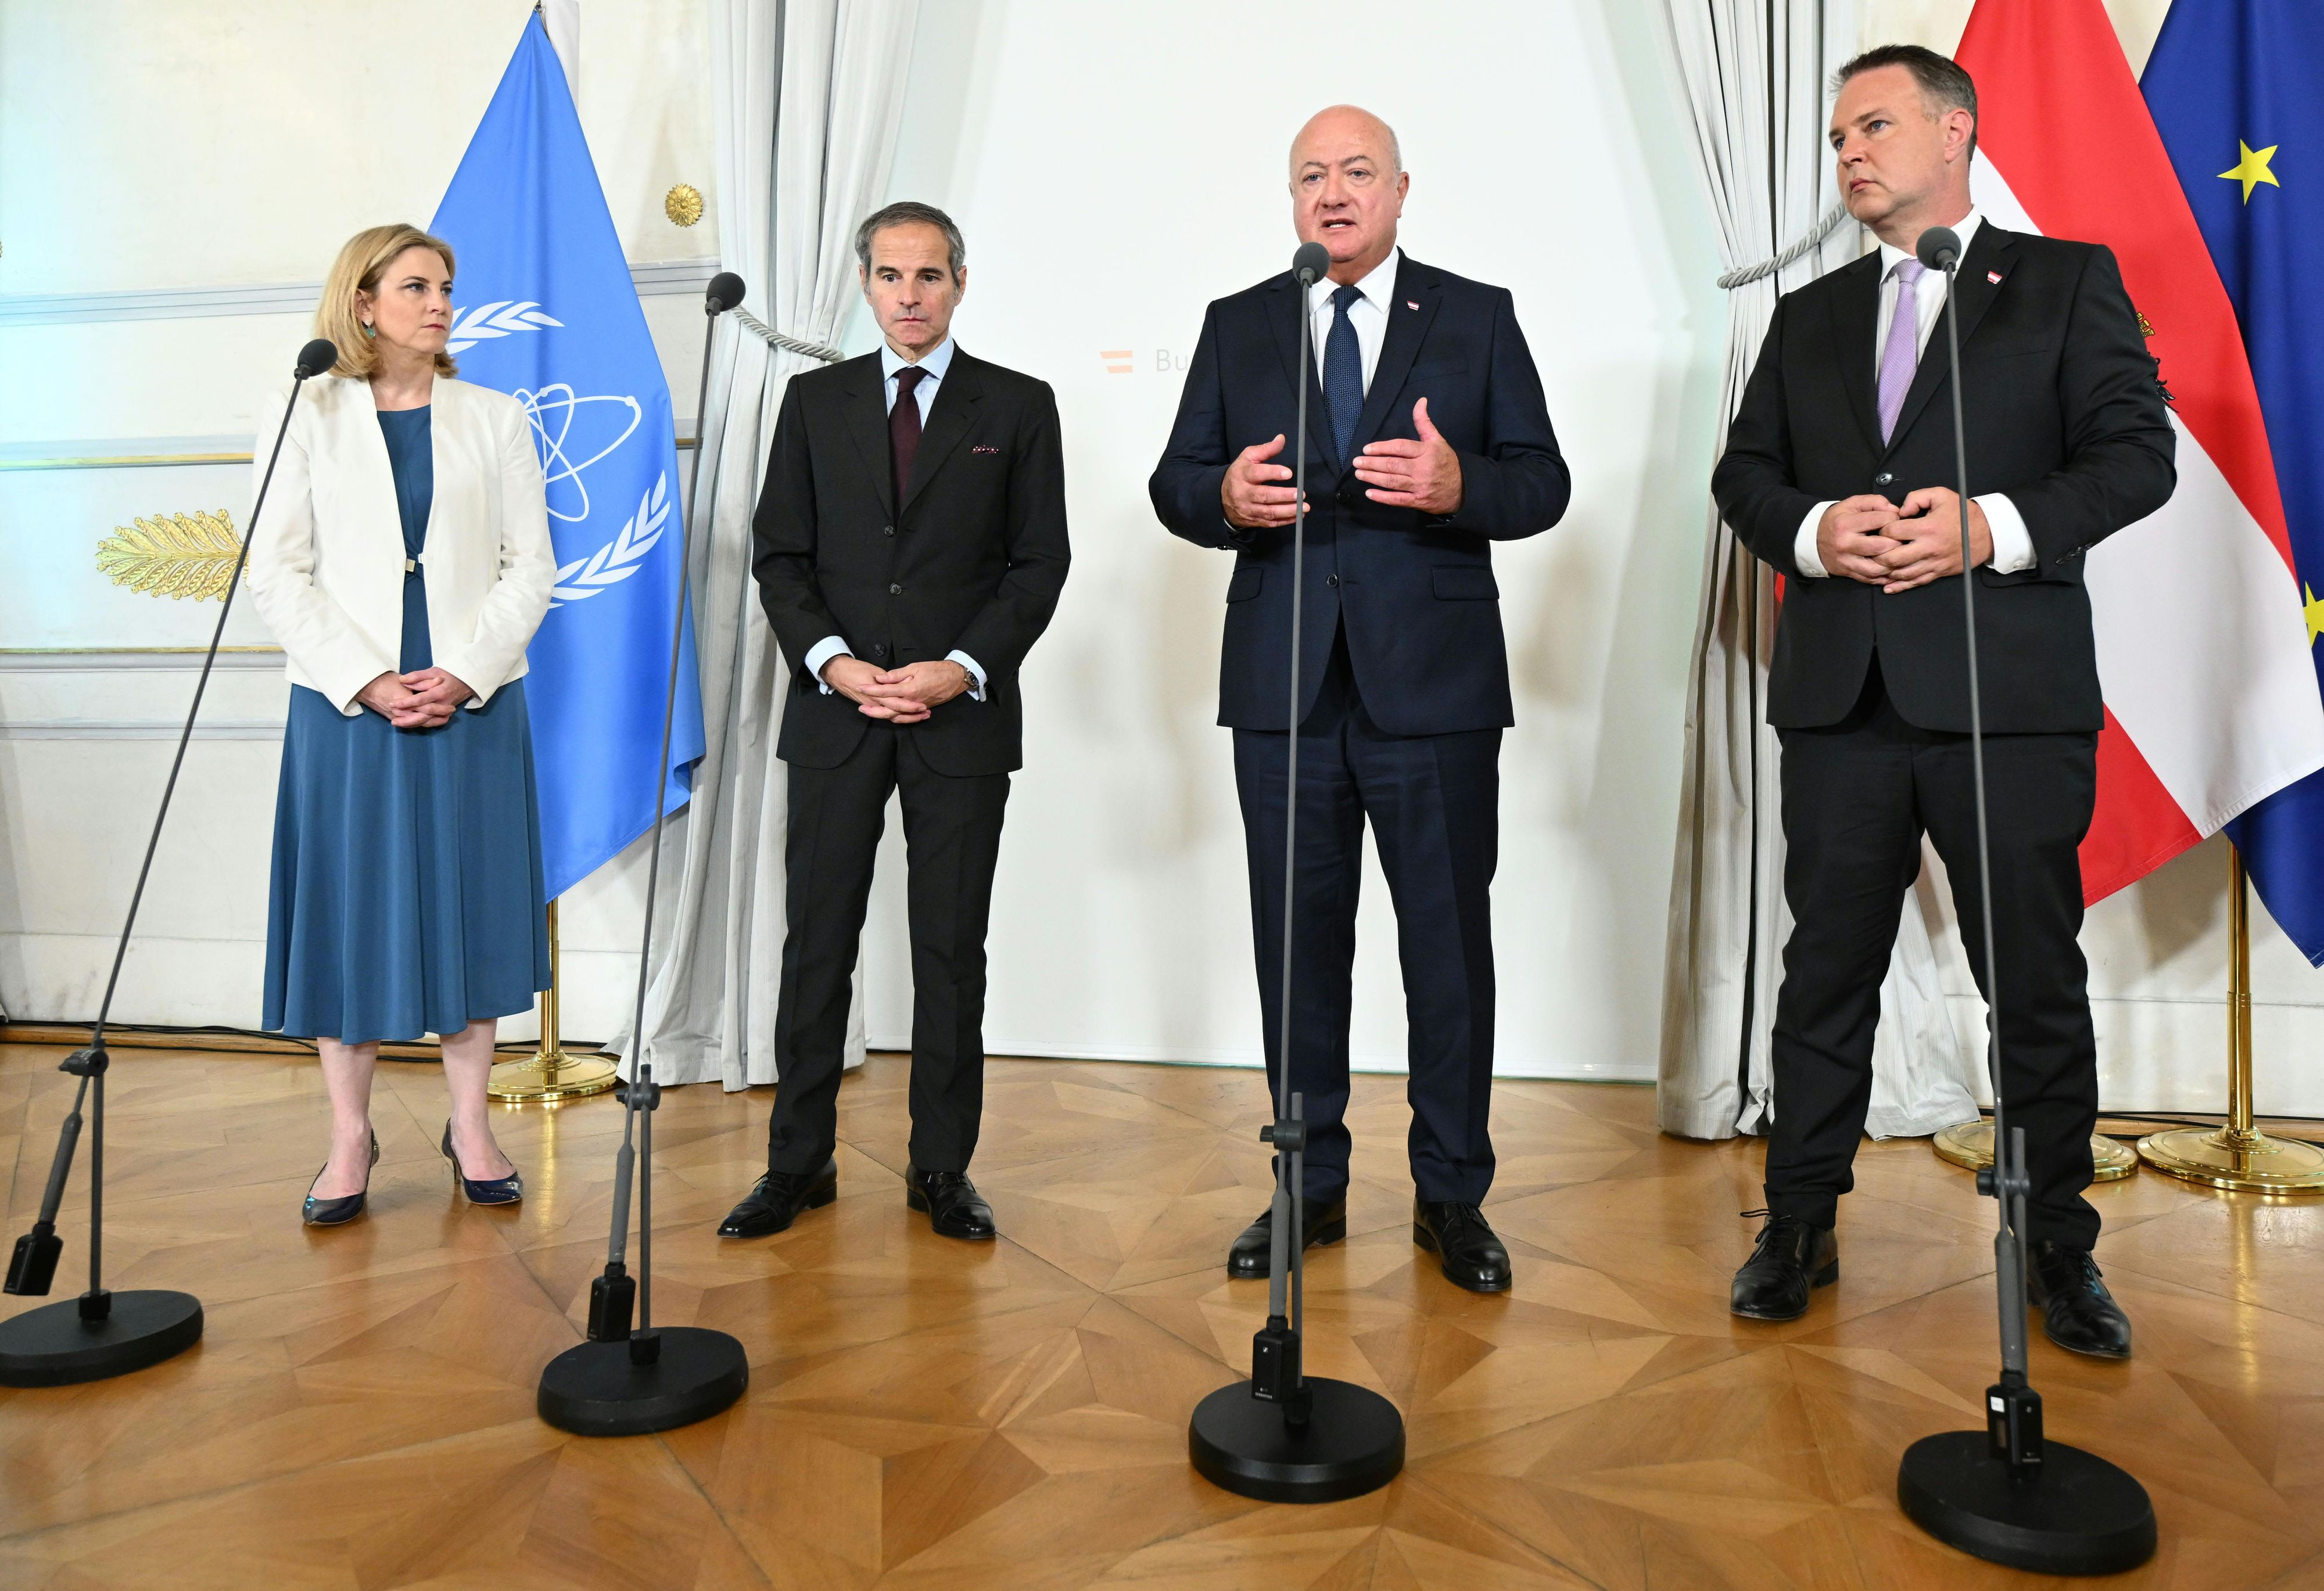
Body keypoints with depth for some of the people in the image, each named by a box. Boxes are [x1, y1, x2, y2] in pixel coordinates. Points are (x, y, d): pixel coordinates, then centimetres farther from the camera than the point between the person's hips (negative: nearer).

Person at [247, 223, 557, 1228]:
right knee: (348, 905, 3)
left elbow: (531, 566, 2)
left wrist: (464, 673, -10)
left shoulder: (496, 419, 9)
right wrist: (368, 683, -11)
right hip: (344, 703, 0)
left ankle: (470, 1125, 16)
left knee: (469, 902, 4)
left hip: (473, 700, 1)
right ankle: (350, 1136, 16)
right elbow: (277, 571, 0)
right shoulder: (303, 419, 6)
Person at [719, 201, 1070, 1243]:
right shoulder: (814, 402, 12)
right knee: (816, 943, 4)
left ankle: (942, 1171, 16)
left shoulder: (1019, 406, 6)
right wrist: (832, 660, -9)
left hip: (964, 714, -1)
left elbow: (1039, 564, 2)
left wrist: (960, 668, -11)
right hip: (834, 710, 2)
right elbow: (780, 556, 8)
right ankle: (799, 1164, 17)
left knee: (951, 951, 4)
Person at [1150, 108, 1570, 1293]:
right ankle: (1311, 1186, 25)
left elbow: (1542, 482, 3)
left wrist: (1461, 485, -18)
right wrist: (1224, 495, -14)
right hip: (1283, 687, 2)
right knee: (1298, 942, 9)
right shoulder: (1236, 326, 13)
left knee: (1450, 942, 4)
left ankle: (1452, 1196, 21)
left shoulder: (1478, 317, 8)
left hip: (1434, 686, -1)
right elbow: (1173, 483, 9)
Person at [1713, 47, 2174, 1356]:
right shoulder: (1811, 316, 19)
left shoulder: (2069, 281, 9)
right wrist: (1813, 531, -8)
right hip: (1842, 694, 3)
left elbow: (2137, 453, 0)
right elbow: (1745, 473, 12)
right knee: (1827, 973, 8)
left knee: (2038, 983, 5)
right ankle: (1802, 1226, 21)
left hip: (2012, 695, -3)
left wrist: (1997, 527, -17)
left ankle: (2059, 1246, 22)